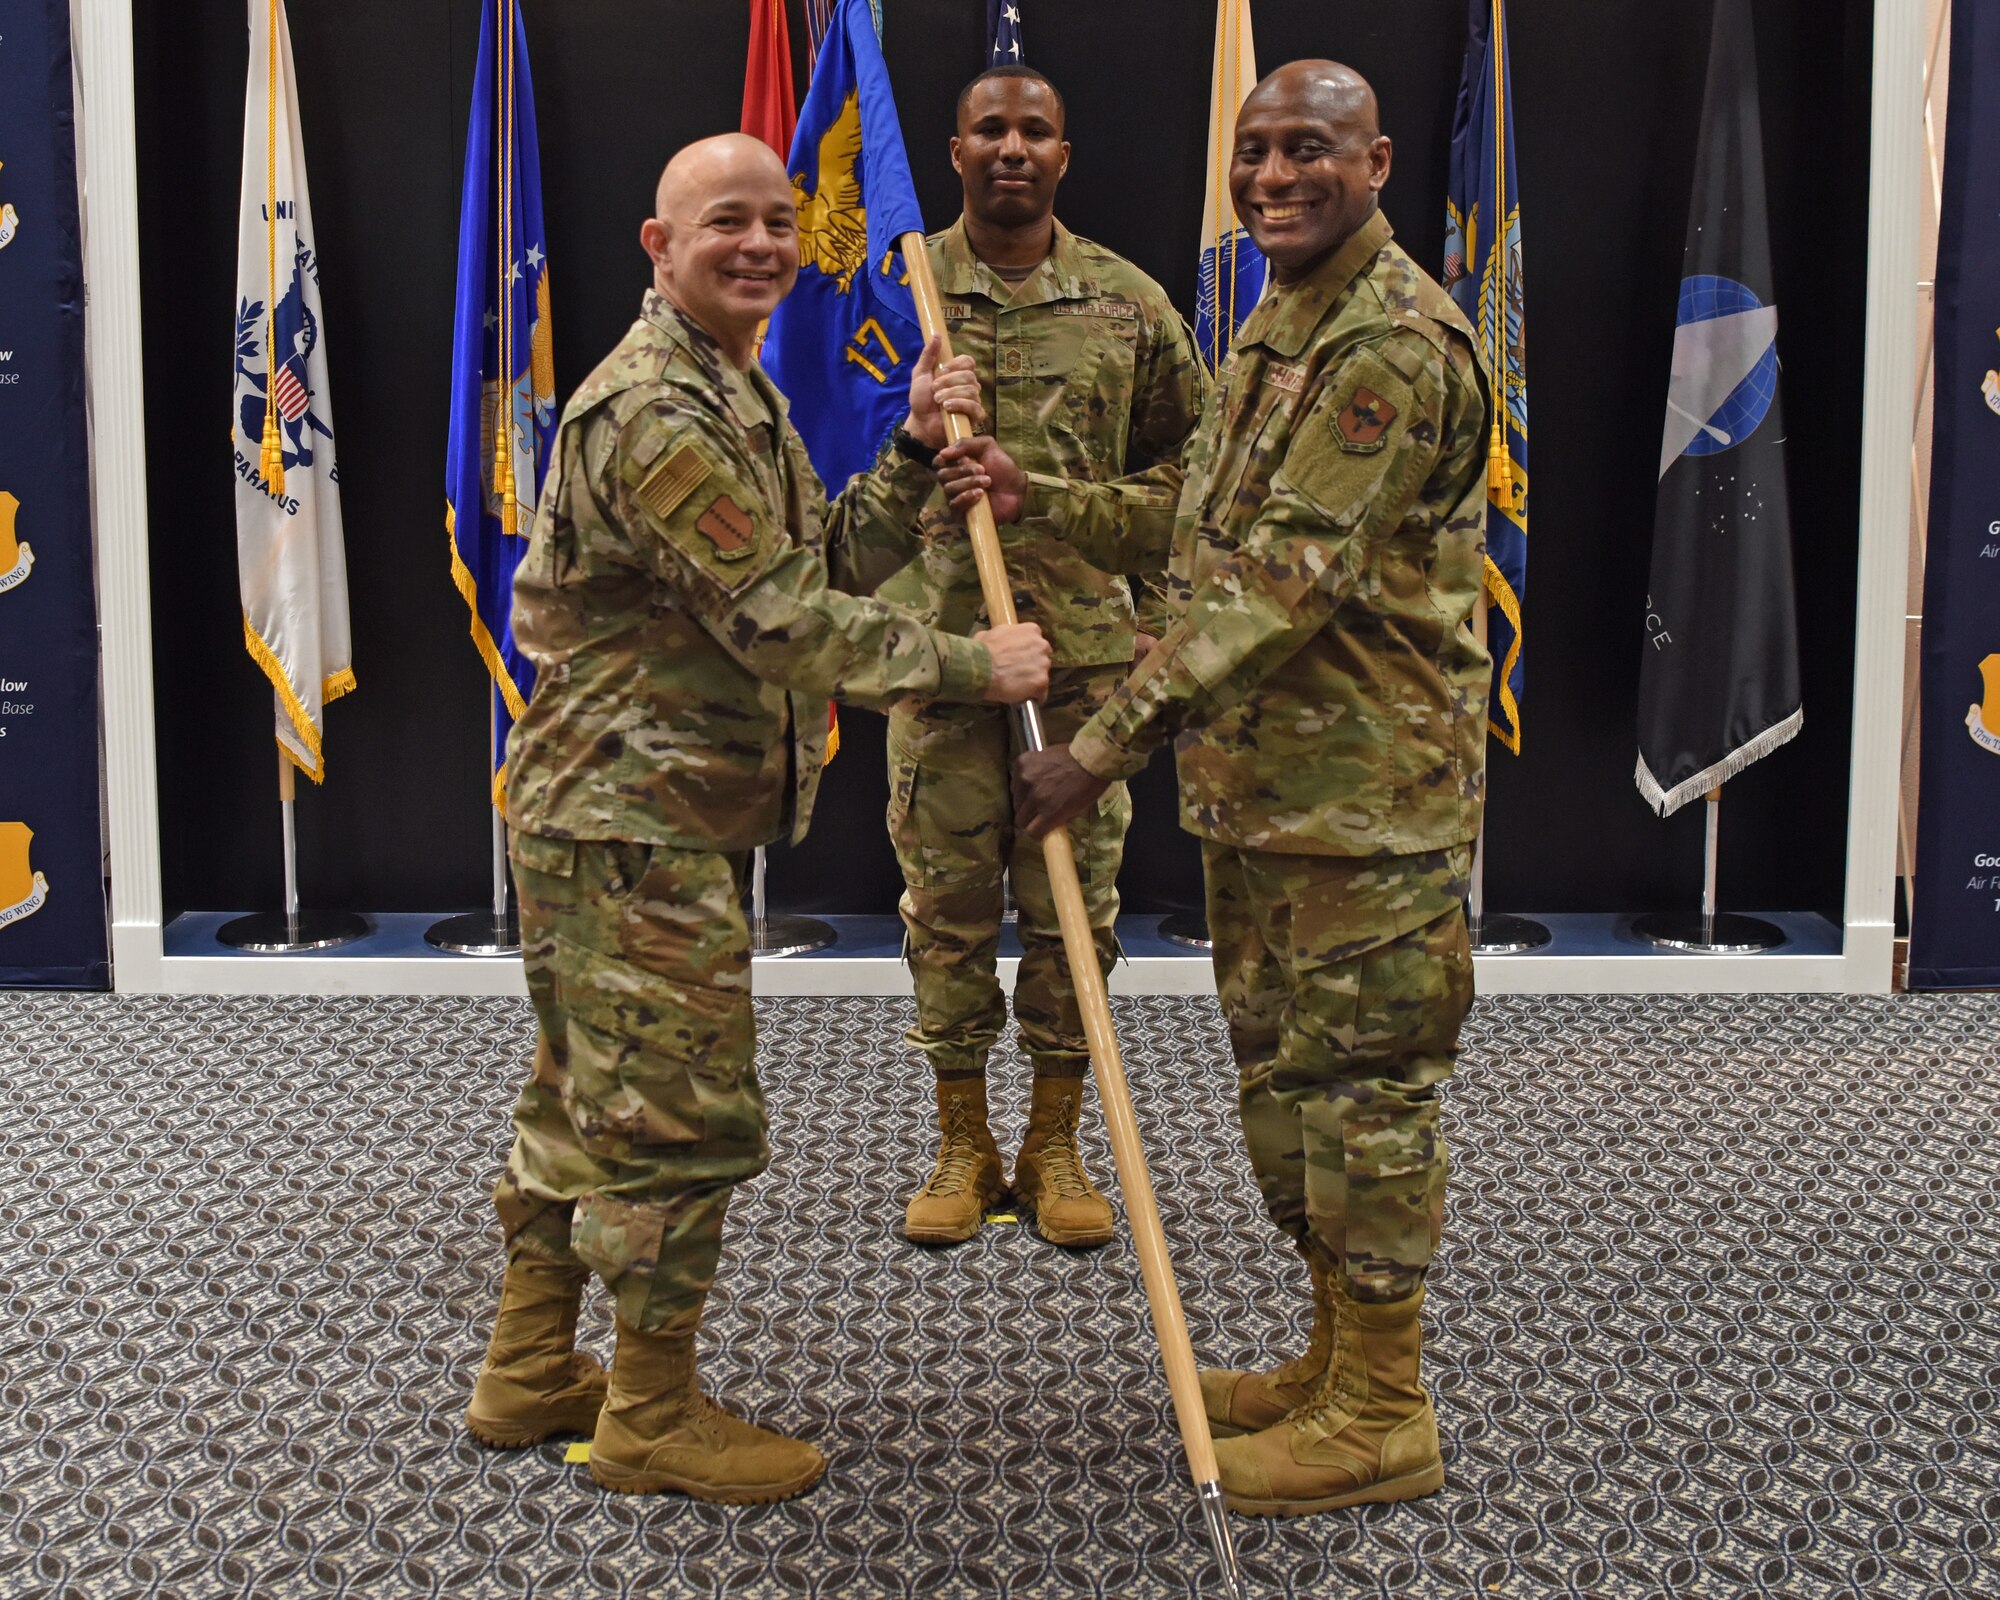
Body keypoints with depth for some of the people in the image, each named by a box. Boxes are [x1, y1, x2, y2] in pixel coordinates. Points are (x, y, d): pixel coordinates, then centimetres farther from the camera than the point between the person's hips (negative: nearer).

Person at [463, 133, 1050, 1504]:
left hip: (675, 816, 11)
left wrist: (916, 454, 0)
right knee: (682, 1116, -1)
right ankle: (654, 1417, 14)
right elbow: (780, 618, -23)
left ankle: (531, 1374, 31)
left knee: (588, 1101, 18)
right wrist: (973, 666, -16)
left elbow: (828, 565, 12)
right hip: (636, 826, -11)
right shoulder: (651, 409, -18)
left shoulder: (740, 391, 17)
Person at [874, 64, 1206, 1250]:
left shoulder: (1129, 303, 4)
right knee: (947, 902, 7)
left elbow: (1197, 455, 12)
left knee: (1075, 900, 7)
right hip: (935, 645, 0)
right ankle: (963, 1144, 22)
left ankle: (1056, 1145, 22)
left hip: (1086, 646, 1)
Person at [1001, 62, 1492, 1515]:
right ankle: (1338, 1357, 33)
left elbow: (1285, 580, -24)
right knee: (1283, 1072, 17)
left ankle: (1383, 1414, 15)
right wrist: (1030, 497, 13)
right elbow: (1209, 528, 20)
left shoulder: (1395, 342, -18)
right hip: (1261, 783, 10)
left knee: (1361, 1085, 0)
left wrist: (1108, 744, -24)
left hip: (1364, 796, -10)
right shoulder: (1282, 326, 15)